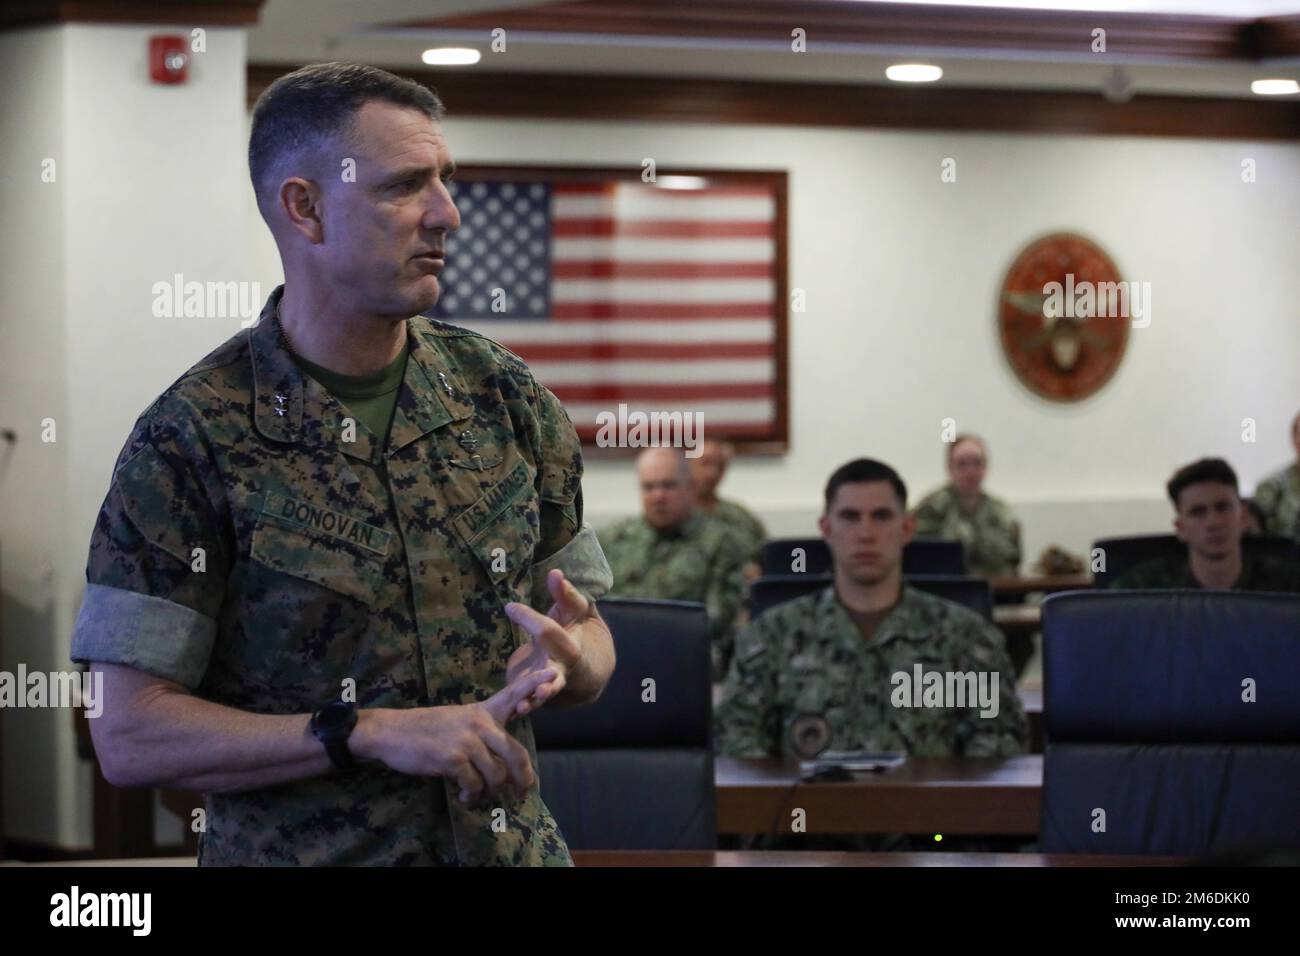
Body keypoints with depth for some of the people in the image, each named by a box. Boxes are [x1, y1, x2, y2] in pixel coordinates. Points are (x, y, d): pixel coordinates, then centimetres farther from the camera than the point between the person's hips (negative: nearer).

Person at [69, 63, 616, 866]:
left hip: (511, 845, 4)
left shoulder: (506, 397, 0)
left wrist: (569, 663, -16)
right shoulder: (189, 440, -13)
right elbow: (129, 735, -16)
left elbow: (590, 638, 7)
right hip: (298, 854, -4)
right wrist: (374, 733, -23)